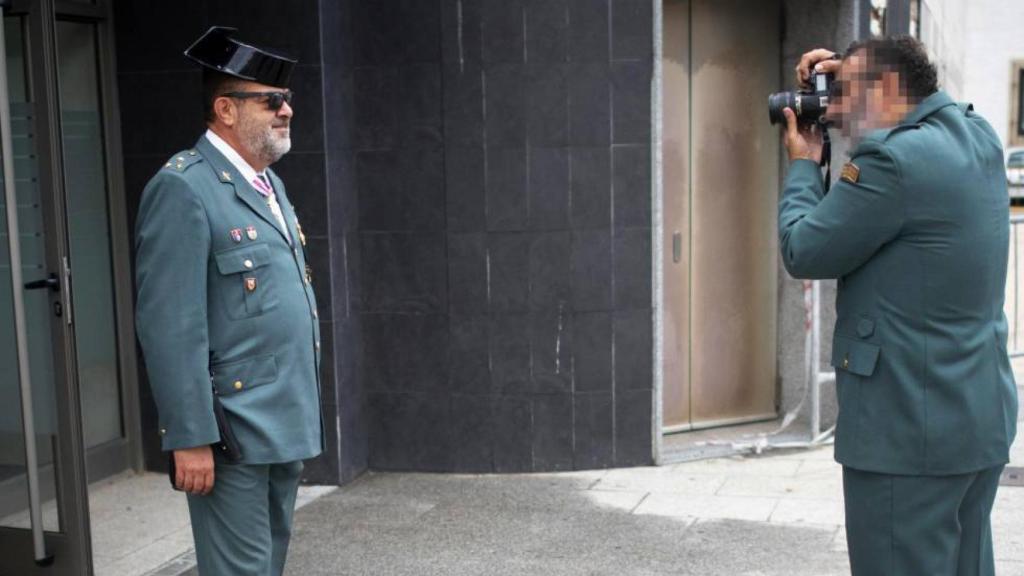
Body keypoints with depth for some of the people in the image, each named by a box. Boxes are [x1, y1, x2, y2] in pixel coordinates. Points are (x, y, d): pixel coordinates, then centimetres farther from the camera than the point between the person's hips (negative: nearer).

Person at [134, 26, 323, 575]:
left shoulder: (269, 183, 14)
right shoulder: (183, 187, -14)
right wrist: (190, 439, -21)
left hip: (286, 426, 9)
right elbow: (169, 327, -19)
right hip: (232, 433, -9)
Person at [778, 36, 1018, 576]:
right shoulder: (980, 137, 8)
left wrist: (803, 163, 5)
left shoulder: (892, 159, -19)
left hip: (909, 429, -9)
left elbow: (802, 252, -11)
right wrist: (849, 75, 15)